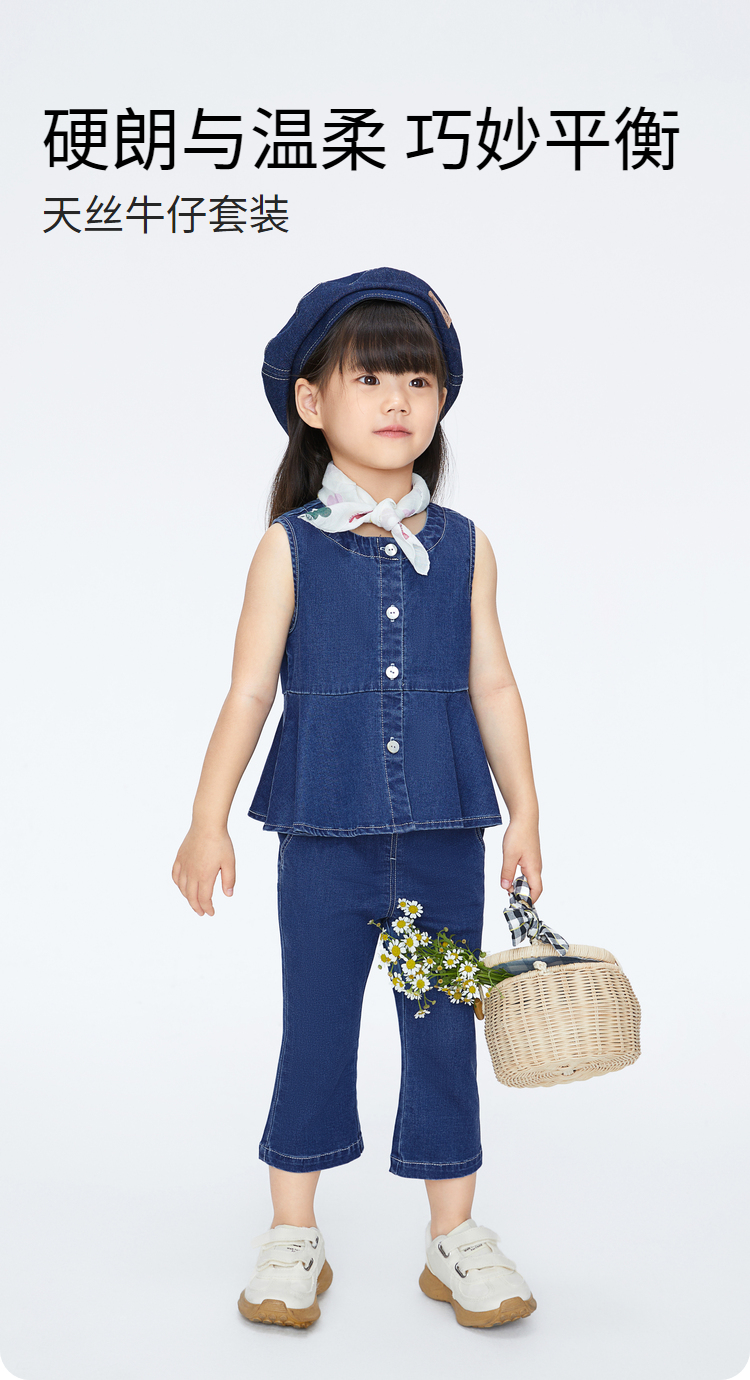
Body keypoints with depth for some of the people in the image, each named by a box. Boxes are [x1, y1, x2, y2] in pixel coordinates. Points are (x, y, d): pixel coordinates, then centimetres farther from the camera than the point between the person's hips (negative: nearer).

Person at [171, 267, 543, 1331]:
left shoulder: (464, 546, 4)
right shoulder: (290, 546, -2)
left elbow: (492, 685, 7)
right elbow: (250, 691, -2)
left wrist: (524, 813, 5)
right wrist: (209, 823, -3)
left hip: (445, 837, 2)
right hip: (324, 836, -1)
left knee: (445, 1034, 10)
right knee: (316, 1032, 9)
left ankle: (454, 1238, 27)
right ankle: (294, 1237, 27)